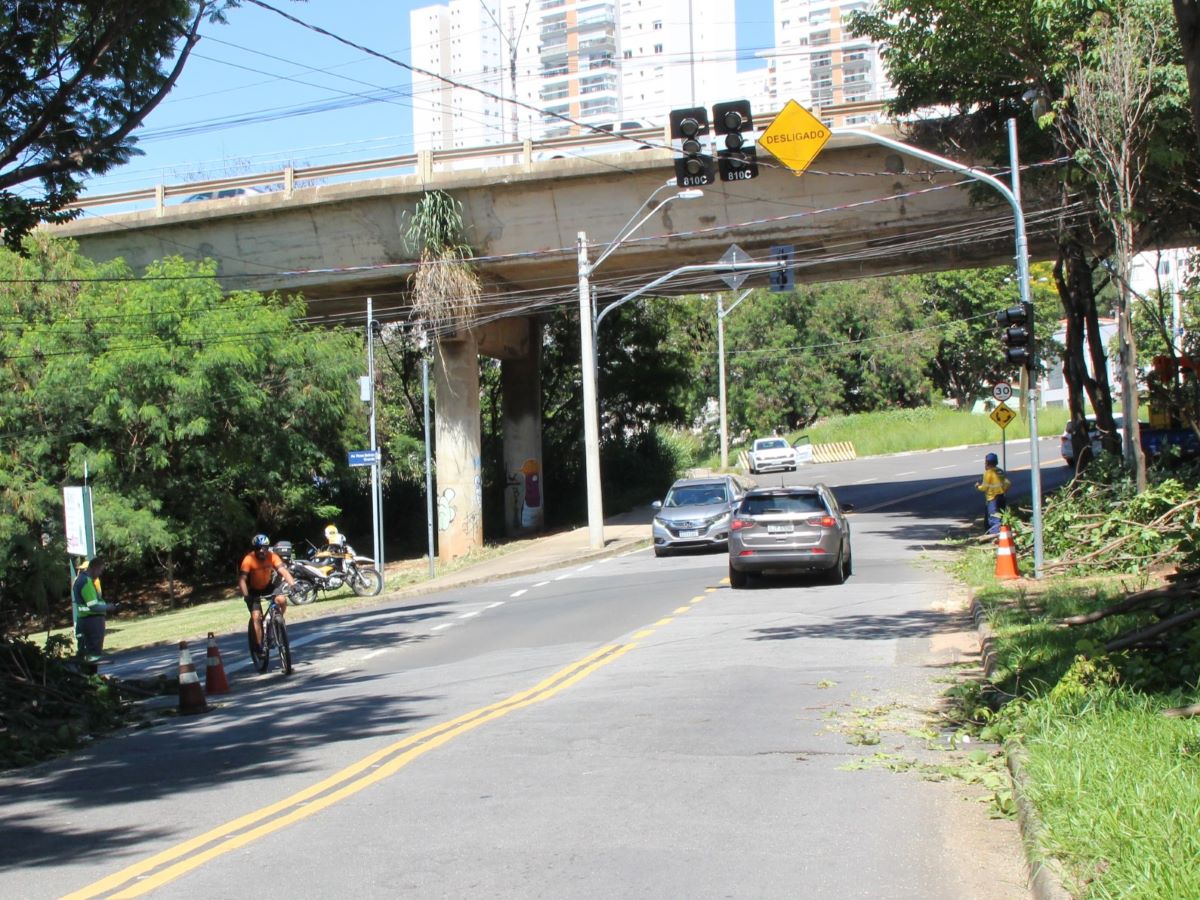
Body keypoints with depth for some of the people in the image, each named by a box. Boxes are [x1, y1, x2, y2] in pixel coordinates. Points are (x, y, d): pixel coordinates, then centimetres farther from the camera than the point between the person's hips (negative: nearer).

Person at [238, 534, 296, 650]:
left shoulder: (272, 556, -22)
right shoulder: (249, 559, -29)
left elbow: (283, 570, -32)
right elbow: (242, 579, -34)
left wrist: (292, 583, -48)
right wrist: (246, 596, -48)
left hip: (268, 586, 2)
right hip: (253, 590, -2)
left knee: (282, 601, -24)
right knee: (256, 616, -16)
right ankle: (260, 645, -7)